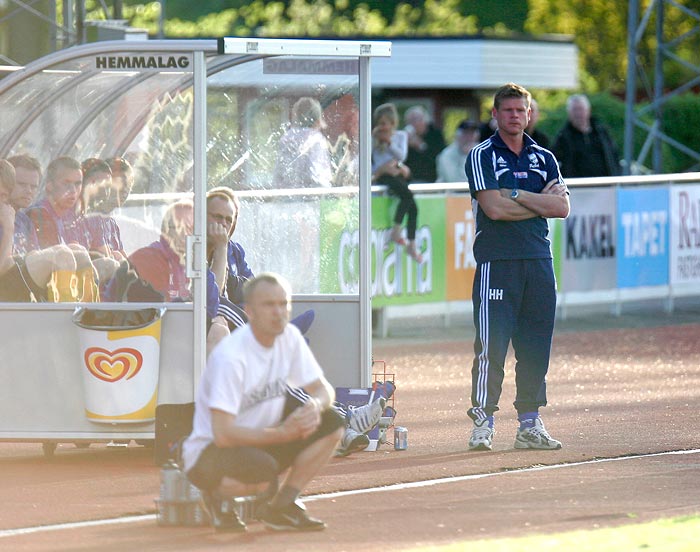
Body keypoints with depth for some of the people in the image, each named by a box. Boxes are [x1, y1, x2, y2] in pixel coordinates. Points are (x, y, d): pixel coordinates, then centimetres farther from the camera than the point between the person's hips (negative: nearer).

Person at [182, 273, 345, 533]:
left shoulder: (289, 338, -3)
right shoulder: (230, 356, -25)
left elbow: (324, 390, 3)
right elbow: (223, 434, -28)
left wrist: (314, 405, -21)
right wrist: (281, 433, -28)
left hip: (264, 442, 8)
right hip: (209, 451, -8)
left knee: (331, 422, -10)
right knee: (262, 469, -38)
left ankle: (281, 506, -3)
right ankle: (217, 494, -3)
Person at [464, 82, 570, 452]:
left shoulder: (543, 159, 15)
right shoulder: (481, 156, 2)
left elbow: (562, 208, 1)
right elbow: (494, 208, -12)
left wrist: (517, 195, -8)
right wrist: (541, 203, -3)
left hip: (539, 259, 5)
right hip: (496, 260, -4)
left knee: (536, 346, 5)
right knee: (491, 345, -9)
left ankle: (530, 424, 10)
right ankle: (483, 423, -6)